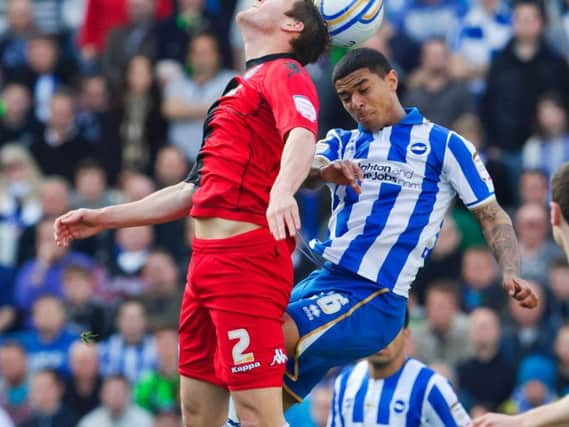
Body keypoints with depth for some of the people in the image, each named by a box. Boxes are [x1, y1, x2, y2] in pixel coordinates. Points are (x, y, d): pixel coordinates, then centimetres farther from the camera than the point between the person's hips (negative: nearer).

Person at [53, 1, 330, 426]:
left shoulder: (284, 72, -2)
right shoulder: (243, 89, 27)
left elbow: (302, 135, -24)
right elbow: (197, 190, 32)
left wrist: (282, 190, -45)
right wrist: (104, 218, 33)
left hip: (247, 257, -10)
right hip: (209, 258, 10)